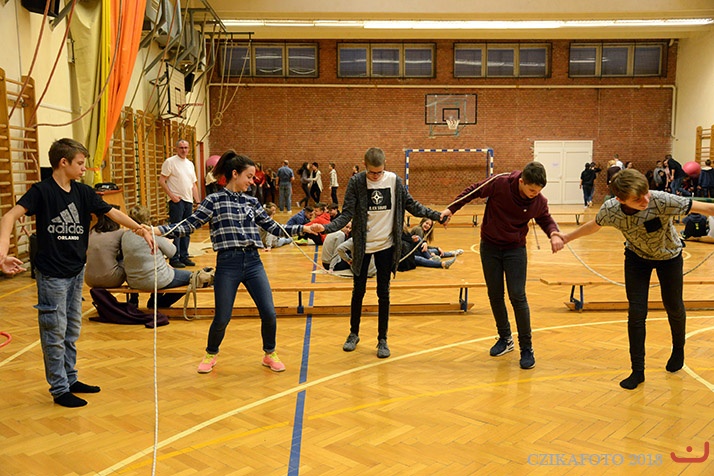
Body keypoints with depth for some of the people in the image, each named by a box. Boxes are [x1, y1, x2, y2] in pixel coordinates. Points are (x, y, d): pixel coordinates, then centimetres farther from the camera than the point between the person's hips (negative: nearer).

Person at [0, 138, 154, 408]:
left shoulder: (83, 193, 4)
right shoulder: (42, 191, -13)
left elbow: (113, 213, 2)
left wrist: (141, 230, -12)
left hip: (77, 271, 7)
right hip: (52, 274, -6)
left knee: (71, 331, 17)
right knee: (54, 333, 3)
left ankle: (70, 379, 31)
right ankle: (59, 389, 14)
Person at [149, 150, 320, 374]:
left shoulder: (252, 202, 11)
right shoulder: (214, 201, -1)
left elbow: (273, 227, 14)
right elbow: (189, 225, -4)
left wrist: (303, 228, 8)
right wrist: (159, 230, -17)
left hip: (253, 262, 4)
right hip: (228, 264, -4)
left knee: (269, 313, -2)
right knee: (222, 318, 2)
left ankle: (269, 354, 24)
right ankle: (211, 354, 32)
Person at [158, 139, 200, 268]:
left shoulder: (190, 164, 16)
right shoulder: (170, 162, -4)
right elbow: (161, 181, -8)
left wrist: (198, 202, 12)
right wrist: (171, 195, -15)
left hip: (188, 201, 7)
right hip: (177, 200, -7)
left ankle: (184, 257, 18)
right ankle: (174, 259, 0)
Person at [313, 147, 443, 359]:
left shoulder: (394, 181, -4)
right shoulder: (356, 182, -8)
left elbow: (412, 205, 7)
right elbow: (347, 214, -11)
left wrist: (437, 215, 1)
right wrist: (326, 228, -25)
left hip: (386, 245, 1)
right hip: (362, 245, -1)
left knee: (383, 293, 6)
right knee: (358, 291, 10)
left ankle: (382, 339, 18)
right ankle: (354, 334, 29)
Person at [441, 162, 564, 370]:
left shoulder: (539, 202, -13)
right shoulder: (500, 183, -21)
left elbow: (545, 219, 7)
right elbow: (473, 191, -5)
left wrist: (553, 234, -14)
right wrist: (451, 209, -5)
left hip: (515, 249, 0)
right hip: (490, 246, 1)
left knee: (518, 297, -7)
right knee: (495, 296, 8)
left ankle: (527, 348, 6)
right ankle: (505, 339, 28)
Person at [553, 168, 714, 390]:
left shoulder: (662, 201, -39)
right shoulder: (610, 210, -29)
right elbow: (593, 225, -6)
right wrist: (568, 237, 6)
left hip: (669, 255, -1)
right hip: (637, 256, 1)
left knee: (673, 306, 14)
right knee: (636, 312, -5)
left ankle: (678, 348, 46)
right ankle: (637, 371, 8)